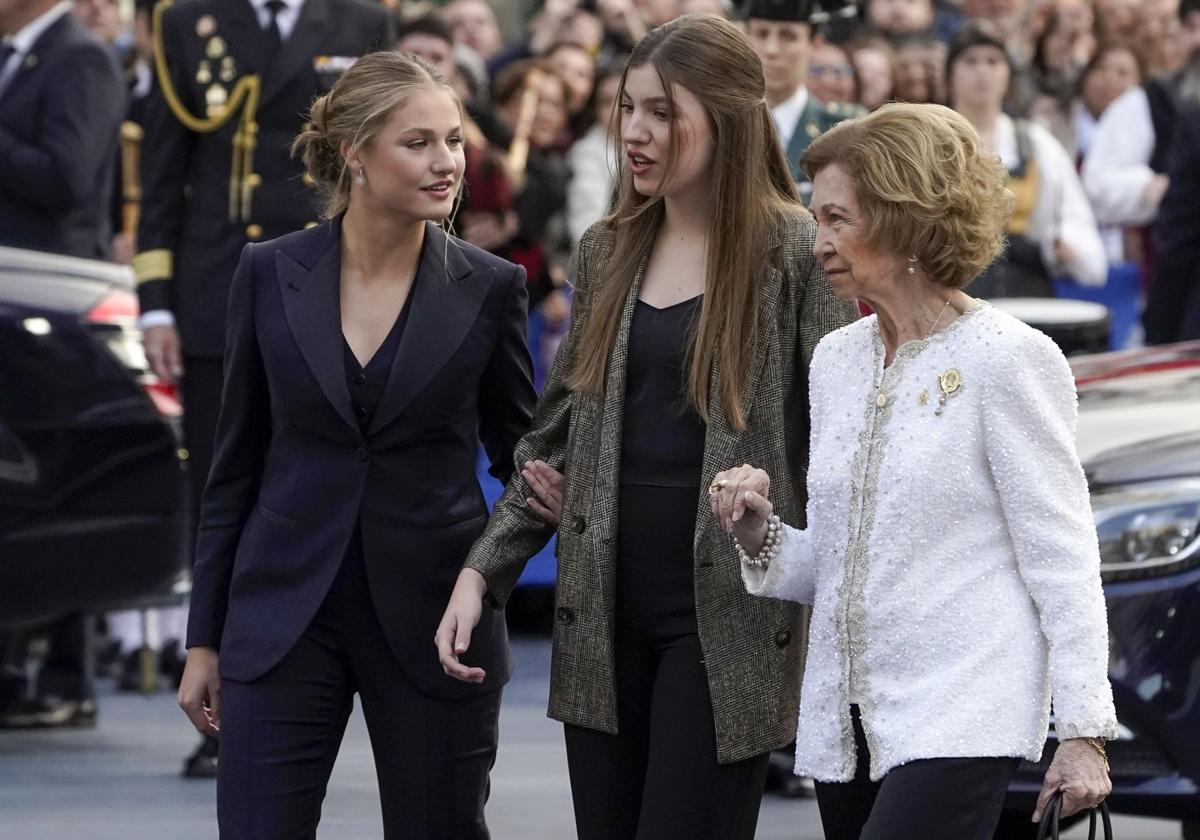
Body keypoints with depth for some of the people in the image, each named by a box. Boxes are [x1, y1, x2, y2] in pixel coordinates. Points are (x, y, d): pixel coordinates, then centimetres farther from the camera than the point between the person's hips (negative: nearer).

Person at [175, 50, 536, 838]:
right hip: (285, 616, 0)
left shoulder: (490, 287, -2)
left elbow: (518, 451, 8)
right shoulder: (270, 273, 0)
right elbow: (237, 463, 6)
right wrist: (205, 637, 6)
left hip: (433, 620, 0)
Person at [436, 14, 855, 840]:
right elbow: (556, 439, 15)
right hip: (607, 612, 6)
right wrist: (482, 574, 5)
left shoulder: (796, 254, -6)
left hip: (726, 620, -6)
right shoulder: (609, 253, 11)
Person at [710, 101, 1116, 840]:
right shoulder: (837, 360, 14)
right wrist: (761, 534, -2)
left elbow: (1061, 557, -8)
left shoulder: (1007, 360, -7)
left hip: (959, 720, -7)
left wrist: (1084, 730, -12)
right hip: (846, 718, 7)